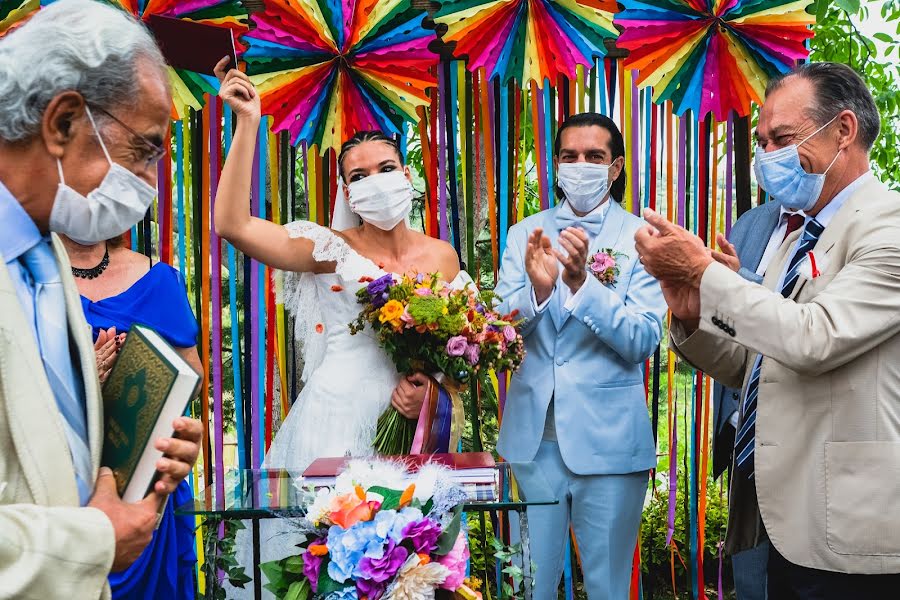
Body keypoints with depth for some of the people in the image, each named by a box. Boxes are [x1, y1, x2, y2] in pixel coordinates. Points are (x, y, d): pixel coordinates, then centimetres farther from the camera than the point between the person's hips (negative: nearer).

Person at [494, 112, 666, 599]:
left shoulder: (641, 239, -4)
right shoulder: (525, 235, 5)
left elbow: (643, 340, -13)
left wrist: (583, 283, -27)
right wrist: (538, 288, -23)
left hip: (609, 439, -2)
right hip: (532, 434, 3)